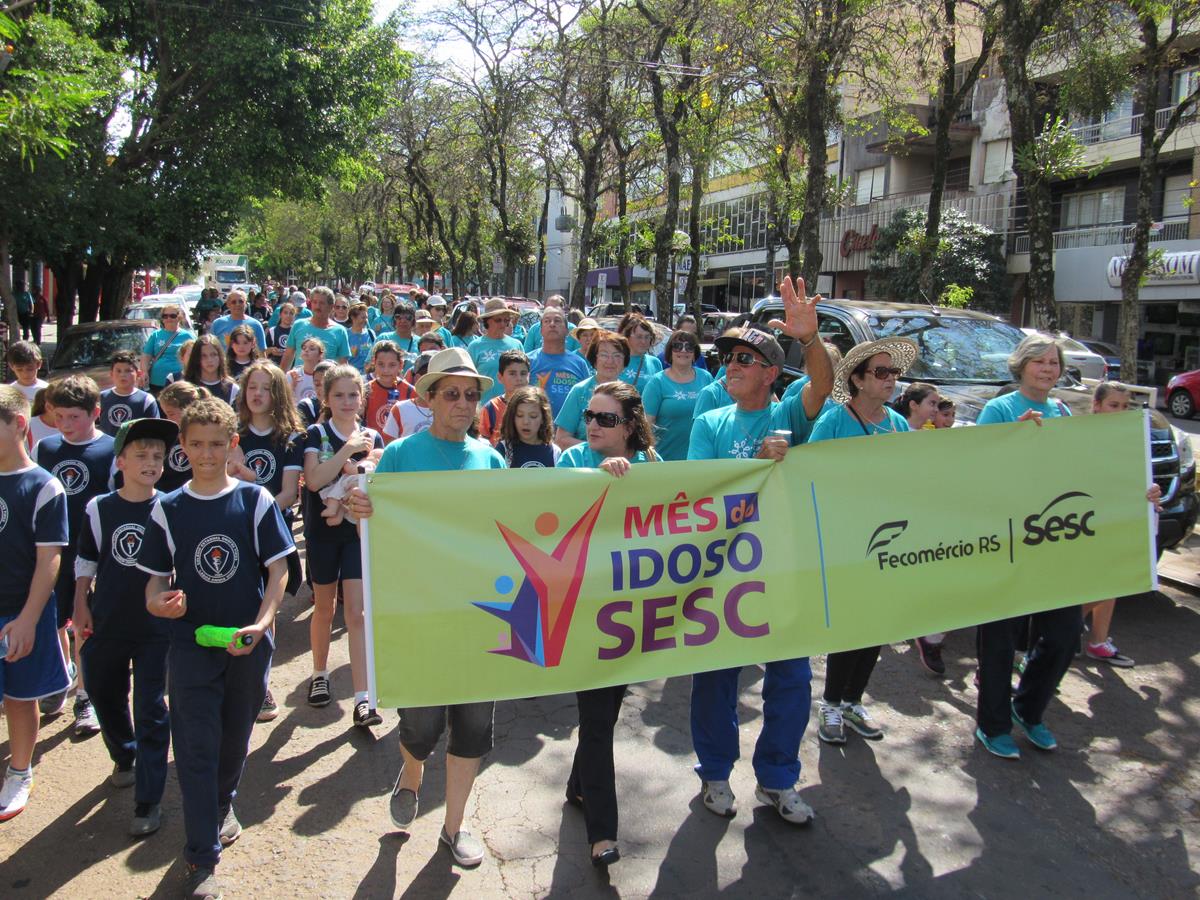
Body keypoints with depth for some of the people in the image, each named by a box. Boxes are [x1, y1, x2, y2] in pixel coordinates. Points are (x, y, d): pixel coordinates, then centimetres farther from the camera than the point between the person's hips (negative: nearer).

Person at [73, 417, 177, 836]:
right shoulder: (99, 508, -3)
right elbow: (85, 561, 7)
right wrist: (81, 606, 3)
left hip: (156, 627, -3)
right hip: (106, 625, 3)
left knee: (151, 712, 0)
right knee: (105, 697, 20)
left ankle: (149, 802, 10)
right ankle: (124, 757, 48)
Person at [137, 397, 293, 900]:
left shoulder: (255, 500, -4)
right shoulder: (168, 510, 0)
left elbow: (278, 569, -5)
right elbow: (157, 576, 5)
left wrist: (260, 624, -17)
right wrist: (158, 602, -18)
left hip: (249, 641, 0)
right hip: (190, 640, 0)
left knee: (236, 735, 17)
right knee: (195, 745, -1)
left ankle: (222, 804, 45)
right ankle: (202, 859, 9)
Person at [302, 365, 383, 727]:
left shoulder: (372, 438, 3)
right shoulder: (316, 434, -3)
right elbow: (313, 480, -19)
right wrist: (347, 450, -21)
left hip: (359, 532, 0)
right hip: (322, 533, 0)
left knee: (357, 613, -6)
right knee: (324, 608, 15)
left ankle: (362, 699, -7)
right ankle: (319, 674, 37)